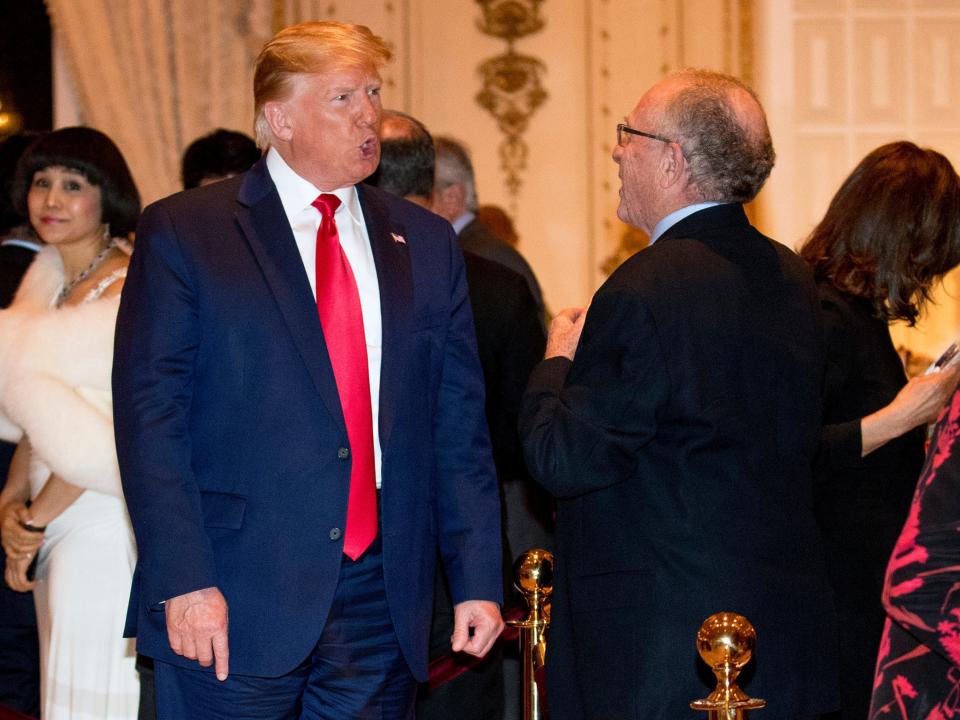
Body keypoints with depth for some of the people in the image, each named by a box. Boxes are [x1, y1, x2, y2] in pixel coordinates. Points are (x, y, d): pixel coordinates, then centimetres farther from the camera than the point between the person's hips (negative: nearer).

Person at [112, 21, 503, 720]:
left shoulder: (426, 243, 12)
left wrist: (478, 581, 4)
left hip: (382, 604, 4)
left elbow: (460, 426, 11)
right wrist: (183, 583, -14)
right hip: (234, 607, -3)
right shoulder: (182, 233, 0)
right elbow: (150, 418, -5)